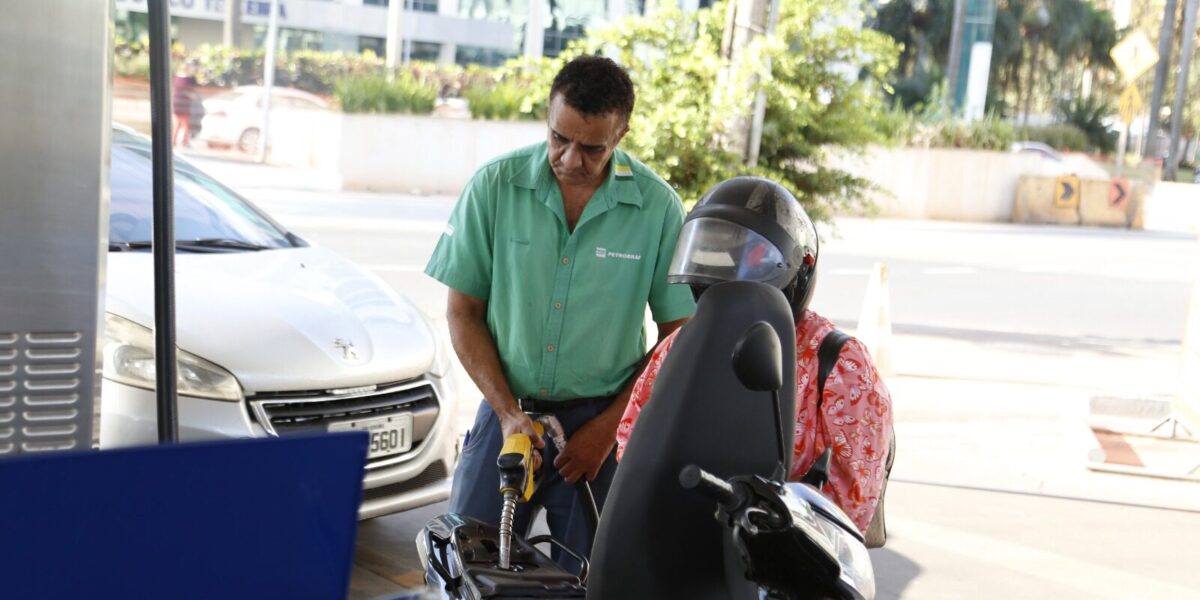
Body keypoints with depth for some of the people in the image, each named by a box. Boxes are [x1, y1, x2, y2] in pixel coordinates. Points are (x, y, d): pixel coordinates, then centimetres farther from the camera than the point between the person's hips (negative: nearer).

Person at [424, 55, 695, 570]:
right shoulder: (495, 185, -7)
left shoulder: (658, 207, -8)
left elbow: (677, 334, -1)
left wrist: (609, 426, -5)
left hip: (602, 423, 0)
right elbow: (463, 311, -1)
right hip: (508, 411, 1)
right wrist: (508, 412, -9)